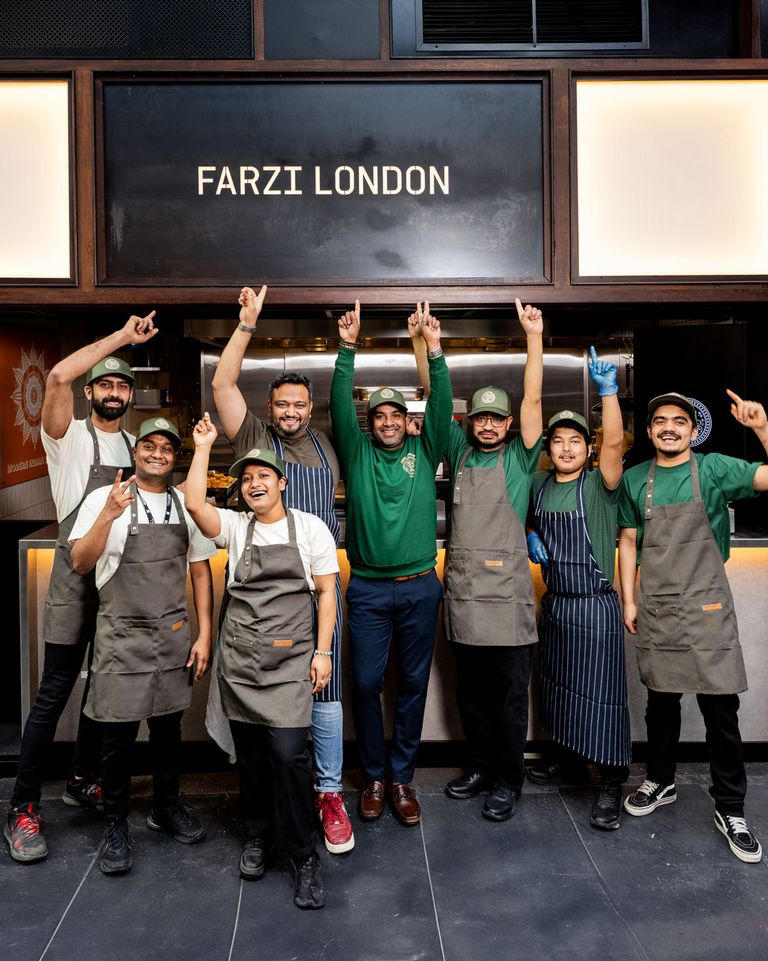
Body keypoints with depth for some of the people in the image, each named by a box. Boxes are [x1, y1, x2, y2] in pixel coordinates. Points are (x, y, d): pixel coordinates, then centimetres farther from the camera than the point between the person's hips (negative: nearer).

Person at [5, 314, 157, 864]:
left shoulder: (135, 447, 13)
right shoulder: (69, 437, -4)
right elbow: (58, 377, -22)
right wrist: (121, 337, -17)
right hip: (77, 577, -6)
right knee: (54, 693, -4)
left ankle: (83, 780, 31)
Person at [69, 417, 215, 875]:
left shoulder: (187, 504, 4)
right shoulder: (104, 499, -5)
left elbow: (201, 570, 7)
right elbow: (80, 562, -14)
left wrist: (204, 634, 2)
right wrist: (108, 516, -29)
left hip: (174, 634, 3)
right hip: (122, 635, -3)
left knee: (168, 725, 15)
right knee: (119, 732, 4)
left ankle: (167, 806, 35)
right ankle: (117, 824, 22)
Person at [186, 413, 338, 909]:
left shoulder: (311, 528, 1)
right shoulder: (235, 526, 7)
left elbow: (327, 592, 1)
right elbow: (195, 503, -12)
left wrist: (323, 652, -5)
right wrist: (204, 446, -7)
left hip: (290, 655, -3)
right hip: (240, 653, 3)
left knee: (289, 752, -11)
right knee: (250, 751, 11)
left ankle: (304, 855, 5)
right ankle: (259, 836, 32)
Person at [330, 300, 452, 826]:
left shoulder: (423, 451, 6)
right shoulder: (357, 453, 4)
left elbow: (442, 405, -6)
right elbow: (340, 407, -8)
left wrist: (434, 352, -18)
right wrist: (348, 350, -19)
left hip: (420, 588, 1)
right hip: (368, 589, 0)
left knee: (413, 685, 8)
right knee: (367, 685, 4)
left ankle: (402, 778, 21)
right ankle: (373, 777, 22)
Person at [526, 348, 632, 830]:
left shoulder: (599, 485, -10)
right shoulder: (539, 484, 5)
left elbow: (615, 442, -27)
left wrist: (609, 390, -36)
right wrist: (529, 537, 1)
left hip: (596, 605, -5)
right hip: (555, 602, 6)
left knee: (602, 693, -1)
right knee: (556, 684, 19)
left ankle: (612, 784, 10)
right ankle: (562, 752, 39)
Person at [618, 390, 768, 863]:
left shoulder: (714, 469, -2)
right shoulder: (635, 480, 6)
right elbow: (628, 542, 10)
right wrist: (628, 601, 6)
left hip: (707, 608, -2)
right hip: (655, 610, 3)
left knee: (721, 708, 1)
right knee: (661, 701, 14)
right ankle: (661, 782, 33)